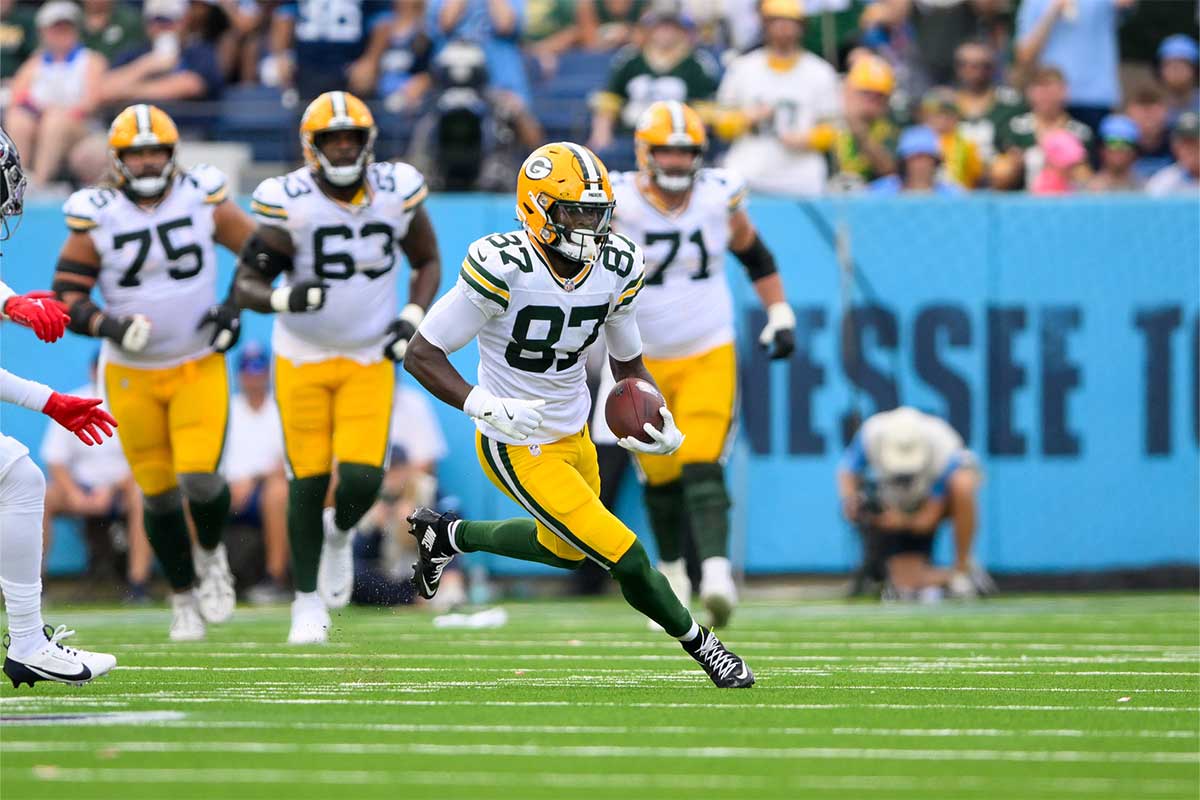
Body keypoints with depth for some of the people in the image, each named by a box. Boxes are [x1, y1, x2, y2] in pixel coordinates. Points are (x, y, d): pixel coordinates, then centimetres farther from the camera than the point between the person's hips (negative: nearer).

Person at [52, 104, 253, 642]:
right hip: (132, 376, 0)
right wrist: (109, 325, -24)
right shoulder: (96, 218, -9)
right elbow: (66, 298, -6)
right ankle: (185, 598, 24)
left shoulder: (203, 202, -5)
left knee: (199, 479, -16)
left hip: (199, 369, 0)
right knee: (159, 493, 4)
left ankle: (211, 555, 17)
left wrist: (235, 309, -5)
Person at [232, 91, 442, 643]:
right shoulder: (289, 204, -15)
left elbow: (428, 262, 10)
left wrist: (413, 319, -7)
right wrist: (283, 297, -35)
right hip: (303, 360, -1)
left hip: (369, 360, 1)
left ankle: (339, 535, 25)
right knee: (308, 482, -2)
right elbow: (246, 287, -14)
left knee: (361, 479, -12)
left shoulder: (397, 192, -7)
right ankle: (308, 602, 17)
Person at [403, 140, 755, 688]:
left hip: (573, 434, 8)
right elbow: (422, 355, -21)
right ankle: (696, 641, 15)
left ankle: (446, 535, 49)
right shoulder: (503, 268, -27)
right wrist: (484, 405, -35)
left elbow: (628, 363, 8)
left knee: (567, 551, 30)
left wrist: (659, 419, -11)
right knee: (626, 558, -11)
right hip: (518, 449, -8)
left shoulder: (616, 267, -7)